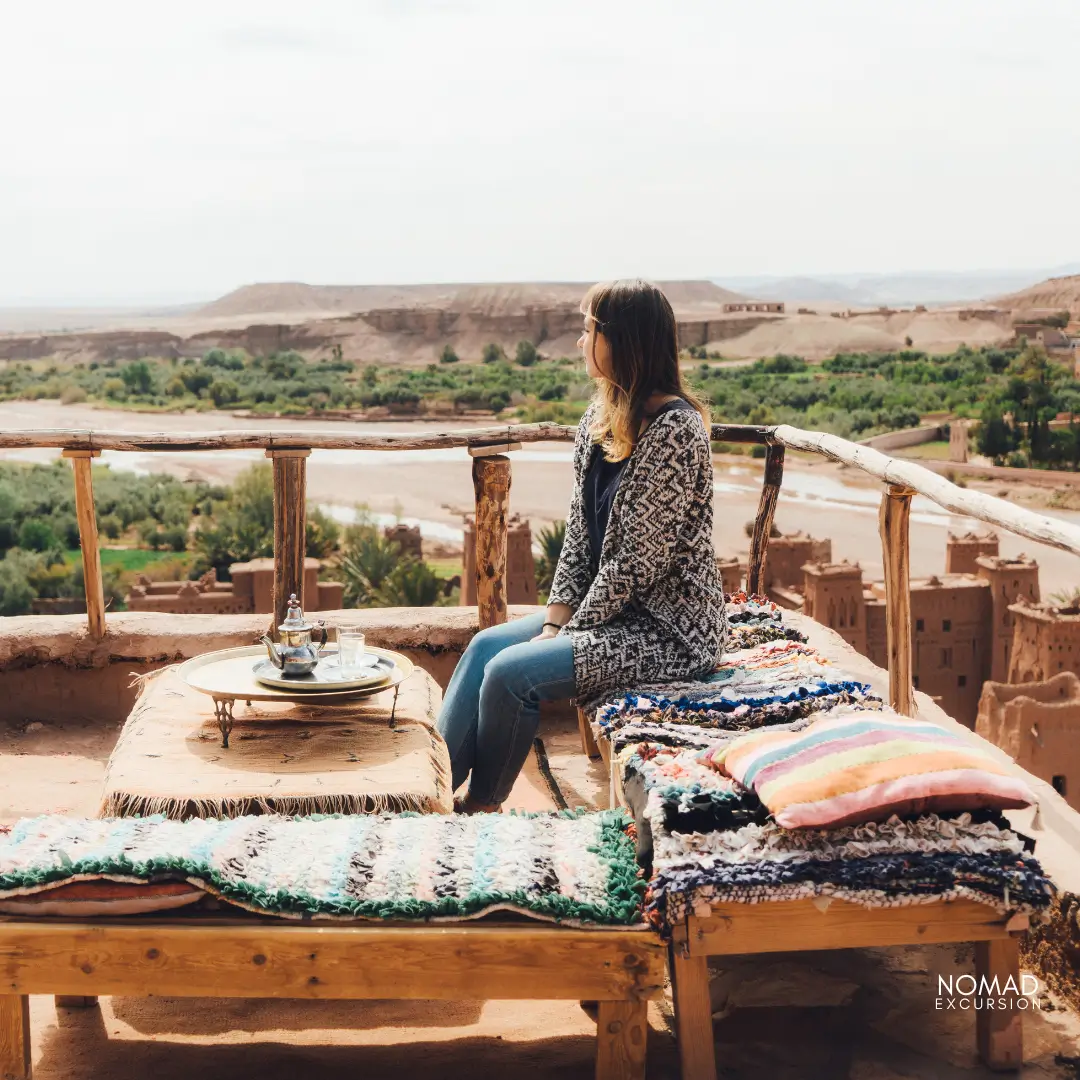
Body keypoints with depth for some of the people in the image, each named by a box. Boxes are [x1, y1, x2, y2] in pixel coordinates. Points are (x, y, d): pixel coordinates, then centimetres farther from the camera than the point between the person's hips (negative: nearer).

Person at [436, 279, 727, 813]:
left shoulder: (674, 429, -21)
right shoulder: (600, 418, 7)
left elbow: (641, 559, -21)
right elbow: (579, 533, 8)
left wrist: (570, 632, -13)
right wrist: (554, 621, -1)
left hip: (668, 626, -9)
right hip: (610, 607, 9)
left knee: (511, 673, -18)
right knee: (485, 645, -1)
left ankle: (480, 809, 4)